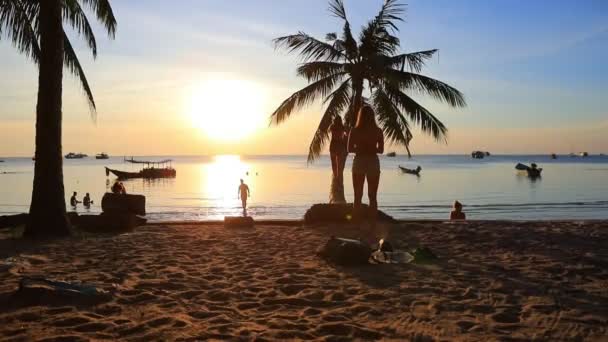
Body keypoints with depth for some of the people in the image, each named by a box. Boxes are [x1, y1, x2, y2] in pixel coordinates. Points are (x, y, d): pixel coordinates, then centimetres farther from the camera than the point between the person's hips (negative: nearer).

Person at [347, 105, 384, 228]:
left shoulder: (354, 131, -6)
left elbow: (350, 149, -4)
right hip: (373, 163, 0)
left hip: (359, 163, 0)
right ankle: (373, 224, 8)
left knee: (357, 196, 8)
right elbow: (381, 150, -2)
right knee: (373, 197, 8)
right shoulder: (377, 131, -4)